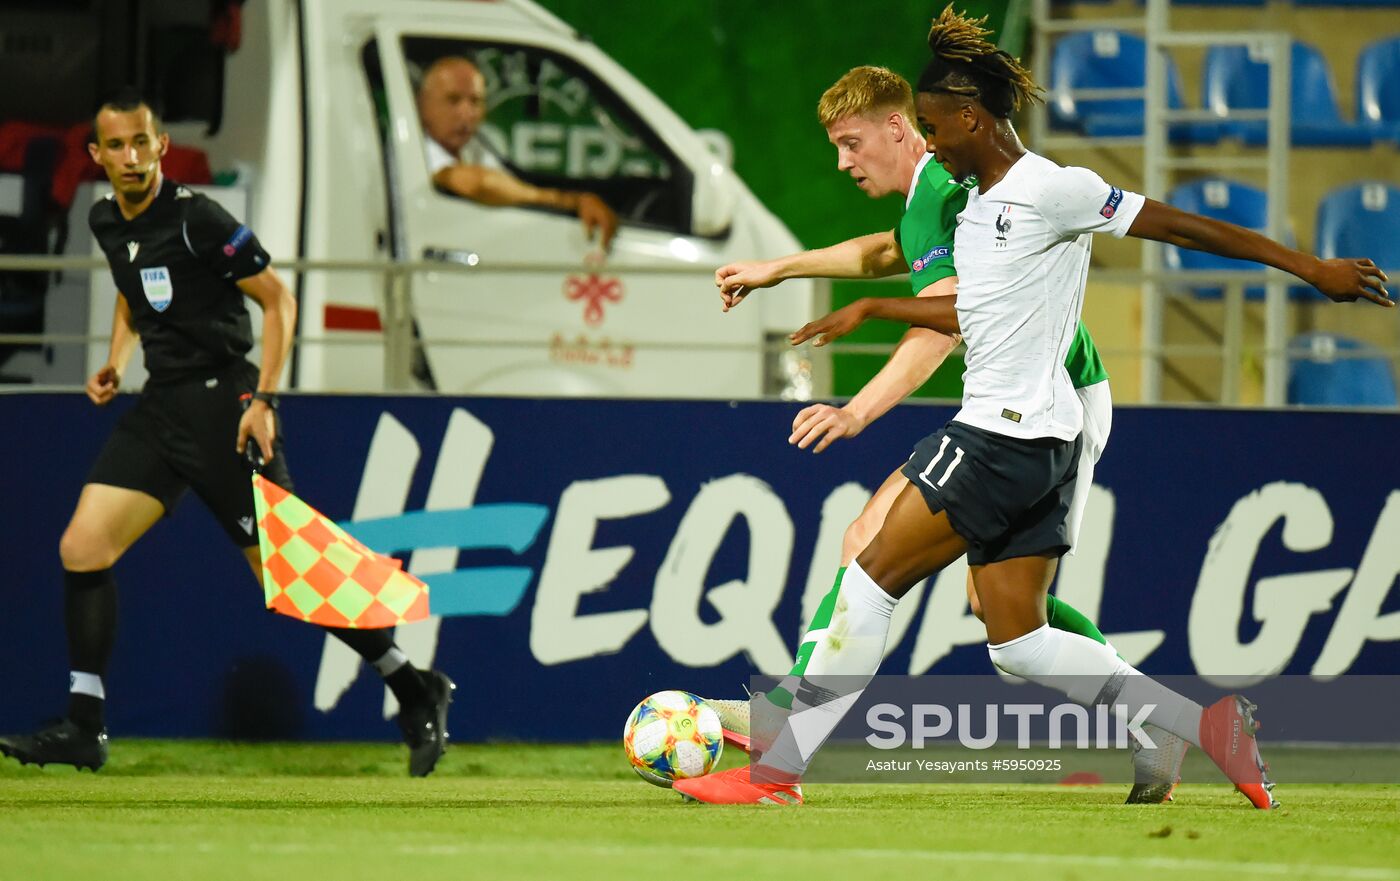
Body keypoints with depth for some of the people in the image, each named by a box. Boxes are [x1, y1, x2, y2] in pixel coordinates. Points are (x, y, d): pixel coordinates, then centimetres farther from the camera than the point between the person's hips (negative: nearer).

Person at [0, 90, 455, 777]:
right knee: (81, 548, -3)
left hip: (223, 402, -7)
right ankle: (84, 730, 2)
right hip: (160, 407, 7)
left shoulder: (197, 218, -14)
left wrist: (263, 399, -17)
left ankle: (416, 691, 5)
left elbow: (277, 300, -10)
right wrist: (115, 364, 11)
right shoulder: (106, 223, 8)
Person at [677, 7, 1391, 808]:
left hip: (1013, 434, -10)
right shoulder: (978, 204, 16)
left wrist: (1310, 266, -7)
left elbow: (1179, 225, -9)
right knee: (1017, 643, 6)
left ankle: (779, 769, -1)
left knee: (873, 577, -5)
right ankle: (1206, 726, 4)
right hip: (1033, 442, 10)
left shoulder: (1050, 190, -12)